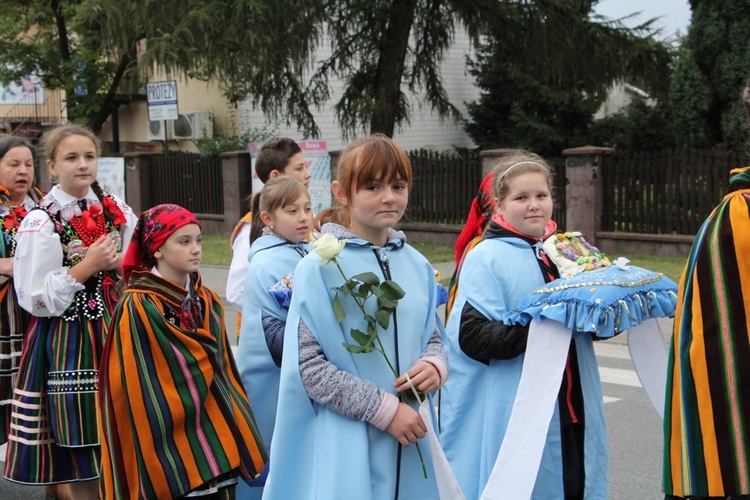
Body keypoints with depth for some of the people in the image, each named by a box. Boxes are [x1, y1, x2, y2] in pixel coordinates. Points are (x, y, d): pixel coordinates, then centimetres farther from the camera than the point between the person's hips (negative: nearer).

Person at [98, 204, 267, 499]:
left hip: (216, 448, 6)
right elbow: (137, 394, -10)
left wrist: (236, 437, 8)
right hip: (170, 450, -5)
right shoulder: (138, 309, -10)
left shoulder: (208, 303, 8)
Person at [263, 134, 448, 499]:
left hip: (409, 438, 5)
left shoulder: (418, 266, 6)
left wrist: (435, 365, -8)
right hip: (346, 443, -5)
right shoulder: (320, 267, -10)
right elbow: (308, 366, -14)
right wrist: (385, 409, -16)